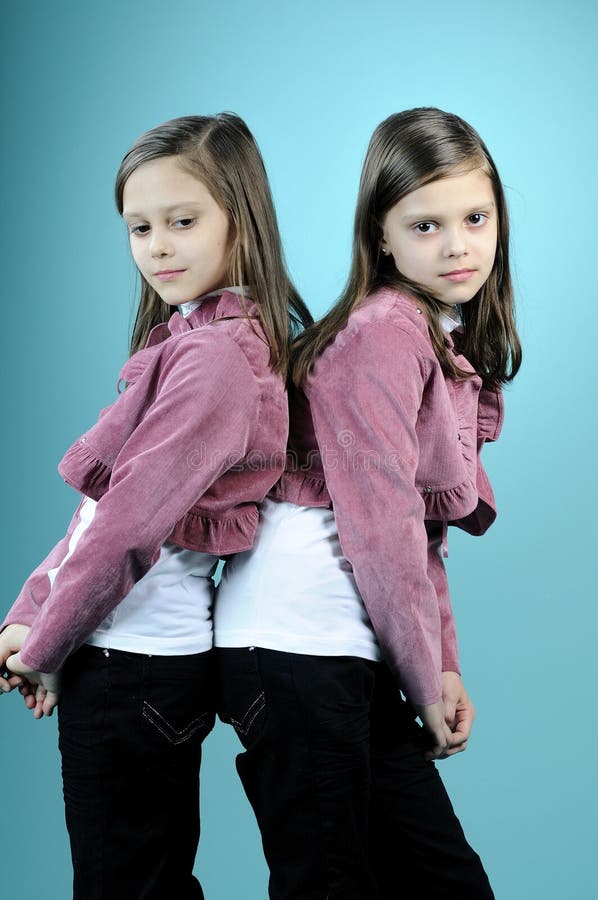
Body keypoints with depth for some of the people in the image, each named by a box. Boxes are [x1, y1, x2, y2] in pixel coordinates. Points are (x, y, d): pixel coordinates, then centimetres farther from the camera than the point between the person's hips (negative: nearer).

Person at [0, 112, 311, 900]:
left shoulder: (212, 354, -18)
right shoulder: (229, 334, 11)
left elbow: (133, 518, -19)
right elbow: (113, 502, 11)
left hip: (131, 665, -9)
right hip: (164, 656, 9)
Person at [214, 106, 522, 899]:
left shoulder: (449, 344, 17)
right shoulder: (386, 329, -12)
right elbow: (378, 519, -16)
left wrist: (444, 667, 7)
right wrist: (427, 675, -7)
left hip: (355, 655, 9)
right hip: (295, 646, -9)